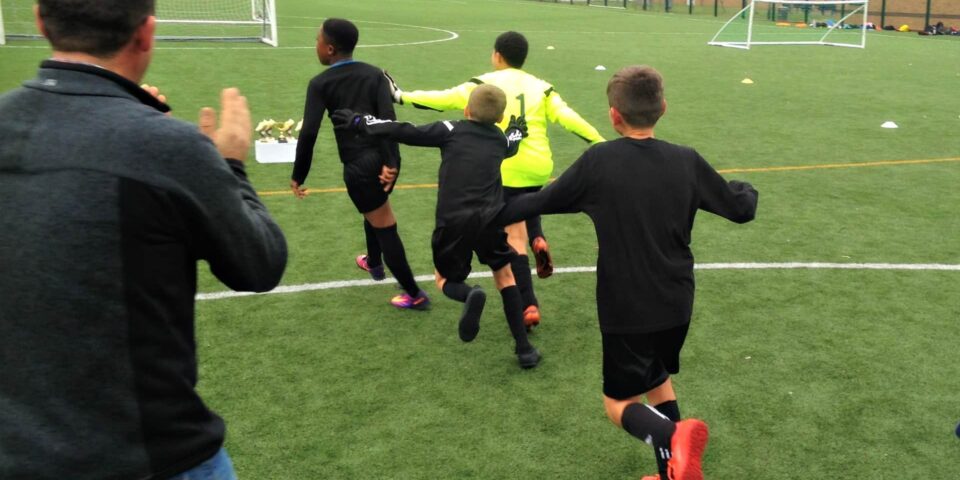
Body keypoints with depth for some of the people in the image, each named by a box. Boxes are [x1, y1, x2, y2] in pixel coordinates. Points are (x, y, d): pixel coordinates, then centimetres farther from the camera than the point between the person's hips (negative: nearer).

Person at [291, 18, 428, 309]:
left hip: (359, 166, -5)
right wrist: (391, 162, -14)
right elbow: (388, 119, -8)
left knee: (385, 228, 4)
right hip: (385, 159, 5)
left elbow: (308, 133, -10)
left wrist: (298, 176, -1)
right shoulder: (374, 74, 6)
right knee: (374, 211, 32)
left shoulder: (321, 84, -3)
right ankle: (374, 263, 55)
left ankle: (415, 295, 12)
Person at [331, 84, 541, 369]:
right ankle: (524, 349, 15)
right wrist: (517, 128, 62)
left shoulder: (451, 131, 5)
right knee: (505, 277, 23)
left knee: (446, 280, 20)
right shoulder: (501, 140, 16)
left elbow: (405, 133, 1)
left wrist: (360, 123, 9)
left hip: (452, 223, -2)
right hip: (488, 220, 2)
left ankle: (469, 295, -17)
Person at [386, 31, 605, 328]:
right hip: (539, 166, 4)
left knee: (515, 237, 2)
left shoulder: (485, 84, 2)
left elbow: (445, 99, 1)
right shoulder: (540, 87, 9)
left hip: (508, 169, -4)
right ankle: (538, 240, 1)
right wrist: (600, 143, 2)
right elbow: (567, 117, -1)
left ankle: (529, 307, -1)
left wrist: (403, 97, 11)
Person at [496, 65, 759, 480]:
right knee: (657, 378, 28)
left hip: (626, 310, -4)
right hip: (676, 306, 4)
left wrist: (490, 214, 16)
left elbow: (542, 201, -2)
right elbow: (742, 209, 4)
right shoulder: (687, 161, -5)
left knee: (620, 402, 10)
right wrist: (746, 190, 29)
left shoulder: (598, 161, -13)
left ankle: (671, 437, -20)